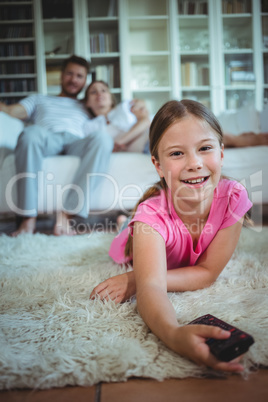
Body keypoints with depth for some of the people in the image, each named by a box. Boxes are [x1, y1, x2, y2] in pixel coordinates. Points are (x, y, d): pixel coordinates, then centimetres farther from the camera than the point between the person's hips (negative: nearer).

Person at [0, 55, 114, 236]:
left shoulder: (87, 108, 39)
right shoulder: (39, 100, 36)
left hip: (76, 141, 1)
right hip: (46, 137, 0)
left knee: (102, 137, -34)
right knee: (31, 132, -38)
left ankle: (66, 215, -41)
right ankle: (29, 218, -38)